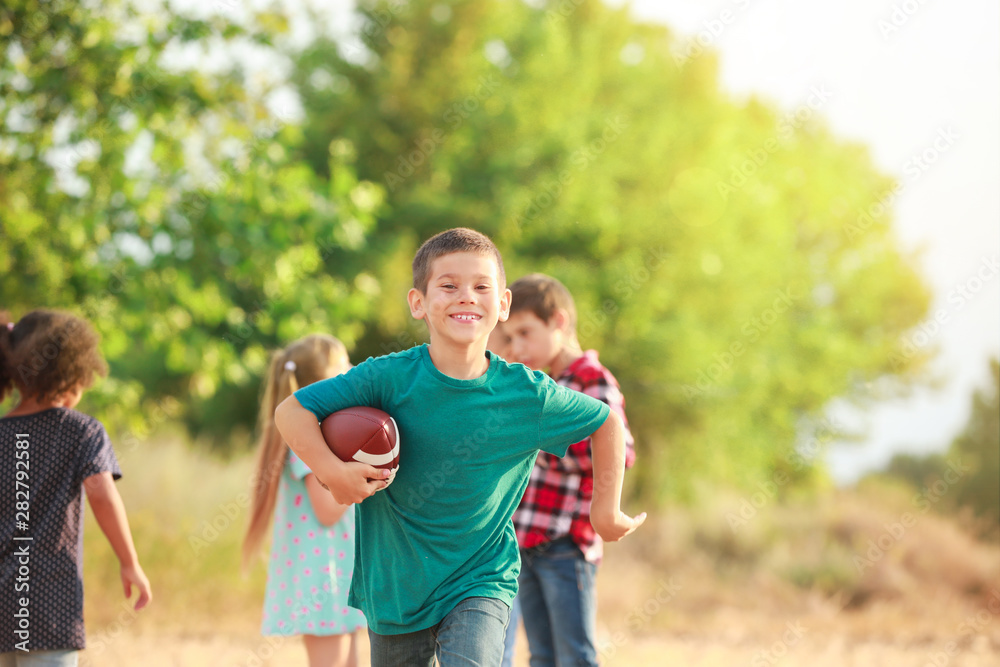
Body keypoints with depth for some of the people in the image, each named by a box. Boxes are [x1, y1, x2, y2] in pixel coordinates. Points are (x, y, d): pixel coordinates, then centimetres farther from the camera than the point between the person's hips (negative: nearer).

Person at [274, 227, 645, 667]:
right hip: (395, 585, 1)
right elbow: (291, 411, -11)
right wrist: (331, 470, -25)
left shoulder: (528, 395, -10)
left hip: (480, 584, -1)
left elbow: (606, 422, 7)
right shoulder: (391, 378, -14)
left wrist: (606, 511, 5)